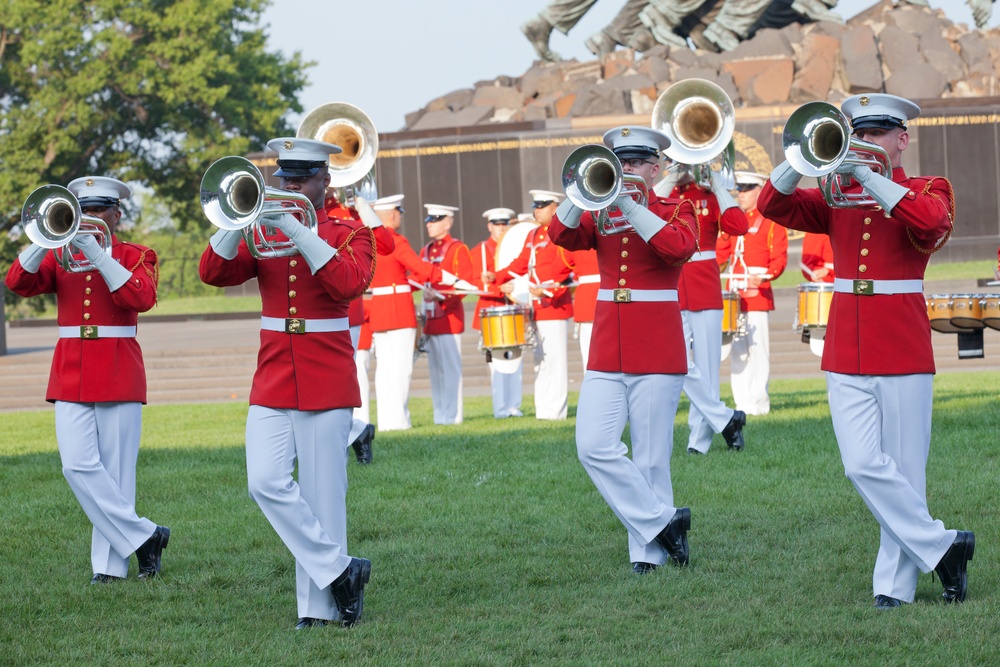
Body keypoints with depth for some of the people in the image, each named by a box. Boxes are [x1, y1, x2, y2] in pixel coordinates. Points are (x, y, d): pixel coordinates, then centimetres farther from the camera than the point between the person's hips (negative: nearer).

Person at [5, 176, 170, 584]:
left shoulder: (136, 256, 5)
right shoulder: (60, 257, 13)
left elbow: (142, 298, -16)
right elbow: (19, 283, -4)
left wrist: (98, 254, -22)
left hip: (118, 376, -3)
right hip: (71, 377, 3)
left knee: (115, 472, -3)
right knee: (78, 466, -11)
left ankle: (111, 565, 1)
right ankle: (142, 537, -4)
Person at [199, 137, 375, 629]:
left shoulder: (350, 233, 1)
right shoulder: (262, 233, 11)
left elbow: (350, 283, -19)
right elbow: (214, 272, -4)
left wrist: (298, 232, -24)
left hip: (327, 382, -3)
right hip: (272, 381, 3)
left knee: (322, 495, -3)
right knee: (266, 482, -12)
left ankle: (320, 608, 3)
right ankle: (338, 569, -4)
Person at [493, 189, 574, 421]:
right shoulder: (533, 235, 18)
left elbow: (561, 267, -19)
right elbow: (521, 263, 17)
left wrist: (546, 288, -30)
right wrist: (498, 278, 4)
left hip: (555, 305, -9)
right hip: (536, 307, 9)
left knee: (554, 360, -7)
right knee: (540, 360, 10)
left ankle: (555, 411, -6)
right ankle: (542, 411, 13)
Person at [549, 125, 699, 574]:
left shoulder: (675, 211, 2)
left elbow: (680, 247, -21)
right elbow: (562, 235, -6)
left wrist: (628, 205, -22)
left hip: (657, 353, -4)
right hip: (606, 351, 4)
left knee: (650, 458, -3)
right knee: (594, 447, -10)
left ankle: (648, 553, 4)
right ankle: (662, 522, -3)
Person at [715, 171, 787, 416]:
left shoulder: (771, 221, -3)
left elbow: (779, 258, -9)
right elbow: (721, 253, 17)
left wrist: (765, 277, -26)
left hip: (758, 293, -6)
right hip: (734, 293, 6)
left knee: (757, 348, -5)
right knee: (737, 349, 5)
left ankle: (758, 402, -2)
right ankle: (741, 402, 8)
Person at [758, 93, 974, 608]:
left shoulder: (927, 191, 3)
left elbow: (932, 222, -22)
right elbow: (774, 205, 1)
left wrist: (867, 175, -23)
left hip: (903, 352, -3)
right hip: (846, 353, 3)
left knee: (903, 472, -1)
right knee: (863, 465, -8)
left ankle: (896, 585, 6)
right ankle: (941, 548, 2)